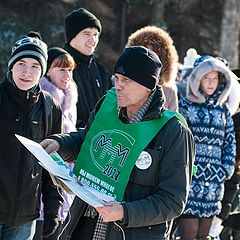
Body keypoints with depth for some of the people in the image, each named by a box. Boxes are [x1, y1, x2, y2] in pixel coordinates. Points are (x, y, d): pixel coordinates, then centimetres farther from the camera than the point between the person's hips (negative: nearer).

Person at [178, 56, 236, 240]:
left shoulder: (222, 109, 15)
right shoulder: (185, 106, 2)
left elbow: (230, 142, 17)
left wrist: (226, 169, 5)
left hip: (214, 182, 4)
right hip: (190, 179, -4)